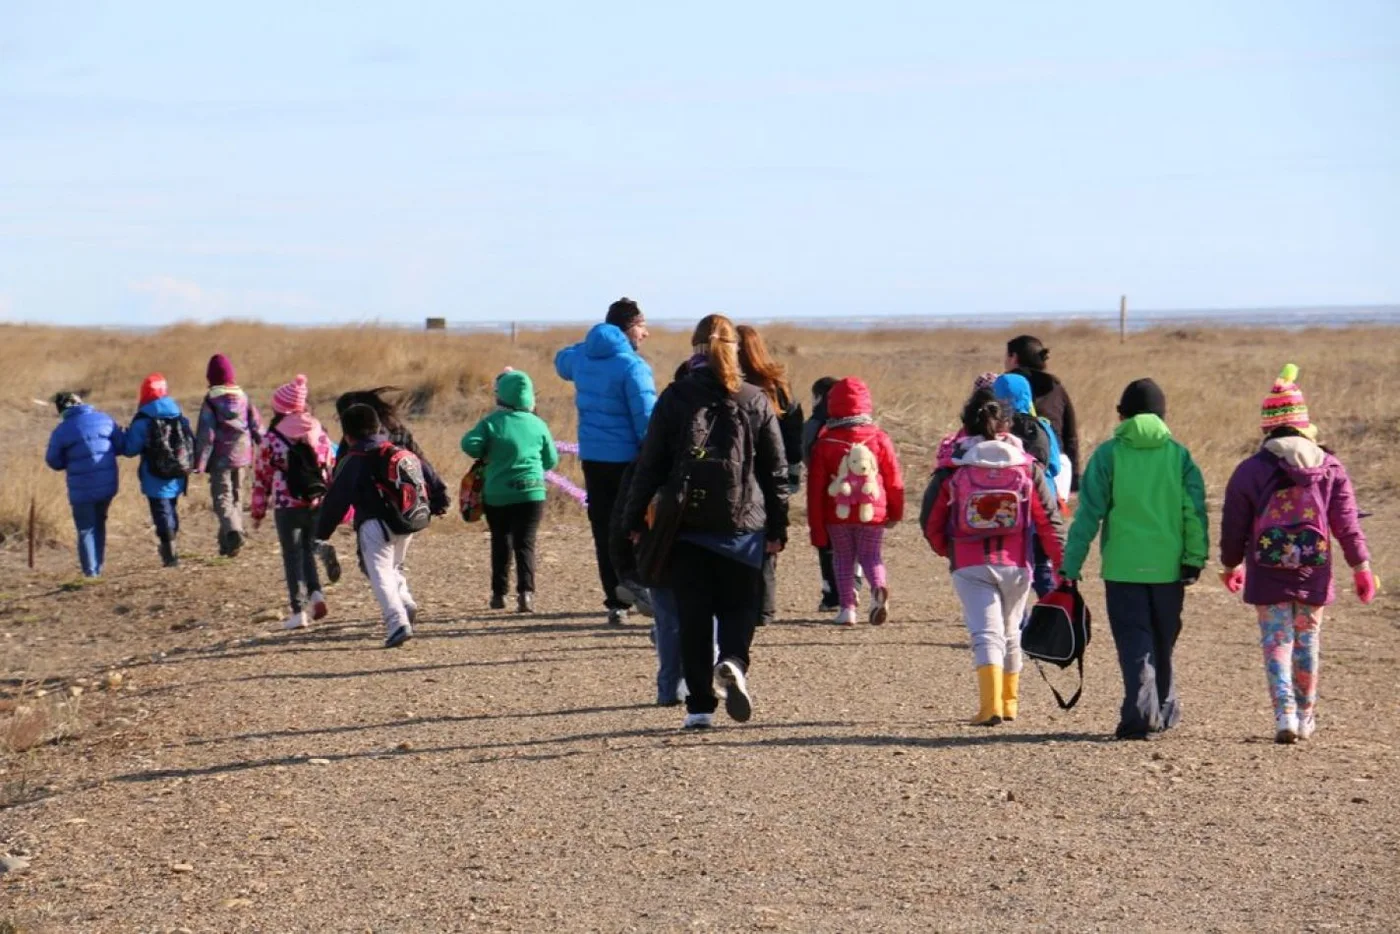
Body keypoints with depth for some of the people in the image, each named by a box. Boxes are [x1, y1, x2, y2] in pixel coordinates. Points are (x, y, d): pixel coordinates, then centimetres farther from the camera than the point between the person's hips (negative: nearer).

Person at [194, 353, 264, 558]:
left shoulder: (211, 399, -8)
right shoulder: (243, 397, 5)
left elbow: (205, 433, -10)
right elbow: (257, 426, 5)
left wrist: (199, 462, -8)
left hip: (221, 458, -4)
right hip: (241, 456, 4)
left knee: (222, 497, -3)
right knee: (236, 497, 14)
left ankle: (233, 531, -29)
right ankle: (227, 544, 17)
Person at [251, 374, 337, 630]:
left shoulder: (271, 440, -5)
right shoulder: (319, 434, 5)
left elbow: (261, 478, -1)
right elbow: (333, 469, 8)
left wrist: (258, 512, 8)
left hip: (288, 507, -3)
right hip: (319, 503, 3)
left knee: (293, 556, 5)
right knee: (309, 550, 18)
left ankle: (299, 611, 3)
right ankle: (315, 592, -5)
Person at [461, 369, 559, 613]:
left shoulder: (492, 423, -4)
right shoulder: (537, 424, 1)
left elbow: (470, 444, -17)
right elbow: (551, 460, 8)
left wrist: (487, 456, 3)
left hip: (498, 495, 0)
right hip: (531, 493, 0)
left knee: (500, 542, 15)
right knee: (525, 543, 1)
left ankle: (499, 593, 17)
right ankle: (525, 591, -16)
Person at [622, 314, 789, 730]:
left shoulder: (675, 398, -1)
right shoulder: (755, 401, 3)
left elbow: (650, 463, 0)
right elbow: (776, 470, 5)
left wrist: (636, 519, 7)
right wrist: (777, 527, 12)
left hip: (686, 524, 0)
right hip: (742, 524, 1)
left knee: (693, 614, 6)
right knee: (739, 604, 12)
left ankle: (700, 705, 4)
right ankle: (733, 662, -17)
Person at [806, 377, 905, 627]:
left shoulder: (824, 443, -3)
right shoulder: (879, 439, -2)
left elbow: (816, 486, -3)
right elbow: (894, 480, 4)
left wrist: (816, 528, 3)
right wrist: (896, 513, 19)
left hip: (837, 515, 0)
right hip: (872, 513, 1)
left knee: (843, 558, 14)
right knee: (870, 555, 12)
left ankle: (847, 607, 6)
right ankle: (879, 588, -19)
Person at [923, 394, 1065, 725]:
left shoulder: (952, 468, -1)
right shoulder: (1027, 466, 3)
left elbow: (931, 523, 4)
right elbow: (1050, 520, 2)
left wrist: (947, 550, 23)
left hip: (971, 567, -2)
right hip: (1015, 565, 2)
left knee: (986, 633, -5)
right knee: (1010, 633, 20)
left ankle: (991, 705, -23)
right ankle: (1009, 702, 30)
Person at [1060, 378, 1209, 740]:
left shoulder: (1109, 454, -2)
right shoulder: (1178, 454, 4)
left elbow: (1089, 513, -4)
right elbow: (1195, 511, -2)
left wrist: (1071, 565, -1)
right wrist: (1195, 559, 1)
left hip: (1123, 565, -2)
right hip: (1169, 566, 2)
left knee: (1134, 642, -1)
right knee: (1163, 643, 16)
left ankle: (1140, 713, -15)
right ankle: (1164, 711, 25)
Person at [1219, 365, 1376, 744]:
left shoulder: (1250, 470, -5)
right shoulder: (1330, 468, 0)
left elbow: (1233, 528, 2)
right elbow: (1347, 525, -2)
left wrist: (1231, 566, 18)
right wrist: (1362, 568, 5)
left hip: (1268, 577, -2)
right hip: (1314, 576, 2)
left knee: (1277, 644, 1)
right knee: (1307, 644, 14)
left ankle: (1285, 715, -15)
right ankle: (1305, 718, 25)